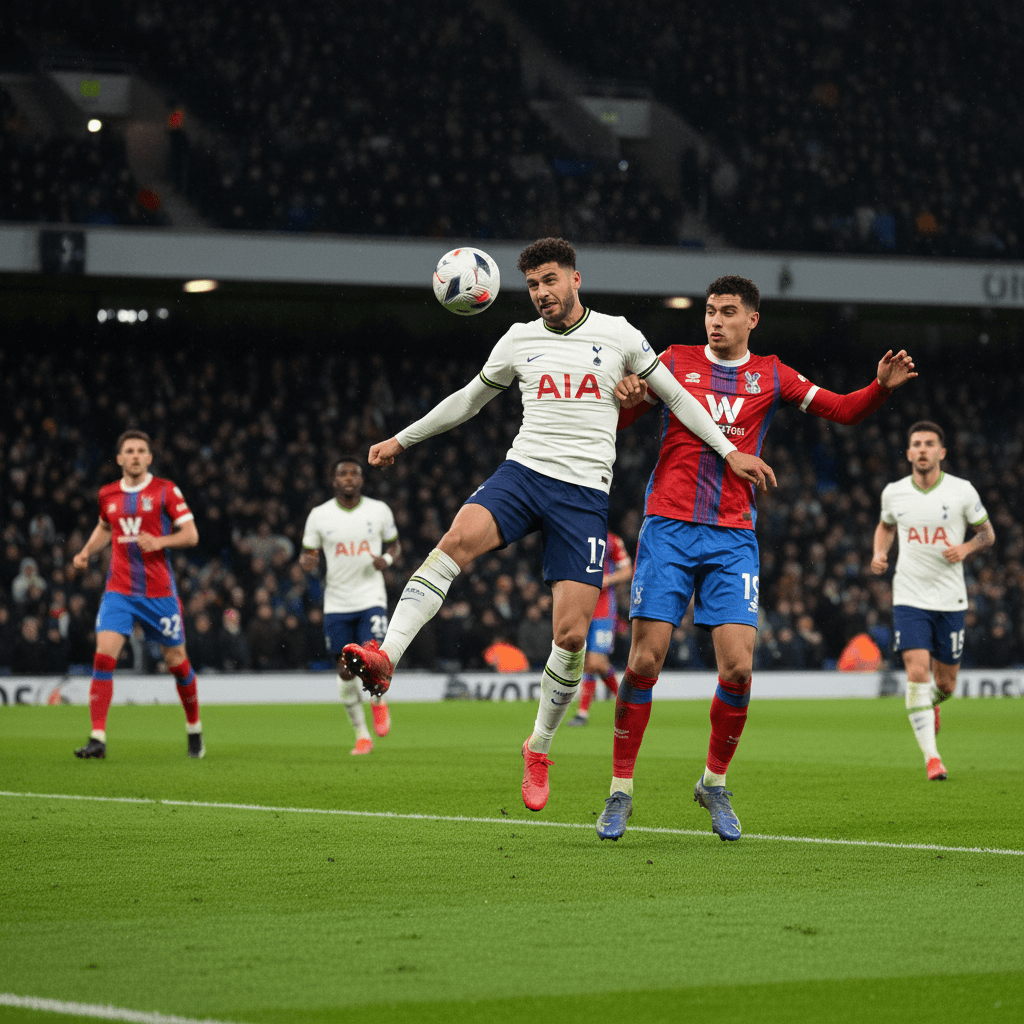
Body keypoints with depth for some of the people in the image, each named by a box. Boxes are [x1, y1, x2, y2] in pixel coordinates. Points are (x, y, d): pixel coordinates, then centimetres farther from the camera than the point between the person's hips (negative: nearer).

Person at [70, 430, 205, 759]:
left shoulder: (165, 491, -4)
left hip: (159, 592, -2)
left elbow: (191, 535, -5)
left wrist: (160, 541, -22)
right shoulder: (108, 494, 7)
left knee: (176, 660, 6)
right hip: (119, 590, 2)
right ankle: (98, 738, -15)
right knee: (103, 655, -15)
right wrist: (86, 552, 11)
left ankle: (194, 729, 30)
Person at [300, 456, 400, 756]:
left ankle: (378, 701, 13)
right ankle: (361, 734, 15)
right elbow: (307, 554, 8)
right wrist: (307, 562, -16)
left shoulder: (379, 511, 2)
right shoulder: (319, 515, 2)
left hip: (371, 598, -1)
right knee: (345, 671, -1)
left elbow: (394, 545, 15)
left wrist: (387, 559, -8)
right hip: (337, 604, 1)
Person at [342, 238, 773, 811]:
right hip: (523, 473, 1)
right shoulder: (520, 340, 12)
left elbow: (675, 395, 14)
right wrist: (402, 440, 27)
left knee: (572, 634, -9)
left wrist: (729, 451, 10)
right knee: (459, 538, -32)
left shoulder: (617, 335, 6)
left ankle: (540, 748, 13)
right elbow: (470, 399, 25)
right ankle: (387, 658, -41)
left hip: (585, 494, -1)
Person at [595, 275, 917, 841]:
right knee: (644, 661, -8)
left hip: (733, 539, 1)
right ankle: (620, 791, 3)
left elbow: (845, 410, 13)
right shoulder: (676, 361, 9)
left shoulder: (770, 375, 11)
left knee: (738, 670, -9)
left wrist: (883, 385, -6)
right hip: (668, 530, -1)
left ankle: (714, 784, 13)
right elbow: (616, 418, 11)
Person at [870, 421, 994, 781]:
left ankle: (931, 703, 47)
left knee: (945, 683, 8)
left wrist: (965, 549, -13)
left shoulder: (962, 491, -4)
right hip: (909, 599, 0)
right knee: (917, 672, -17)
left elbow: (987, 533, 7)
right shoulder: (893, 493, 1)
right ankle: (931, 757, -15)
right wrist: (879, 553, 3)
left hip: (950, 599, 0)